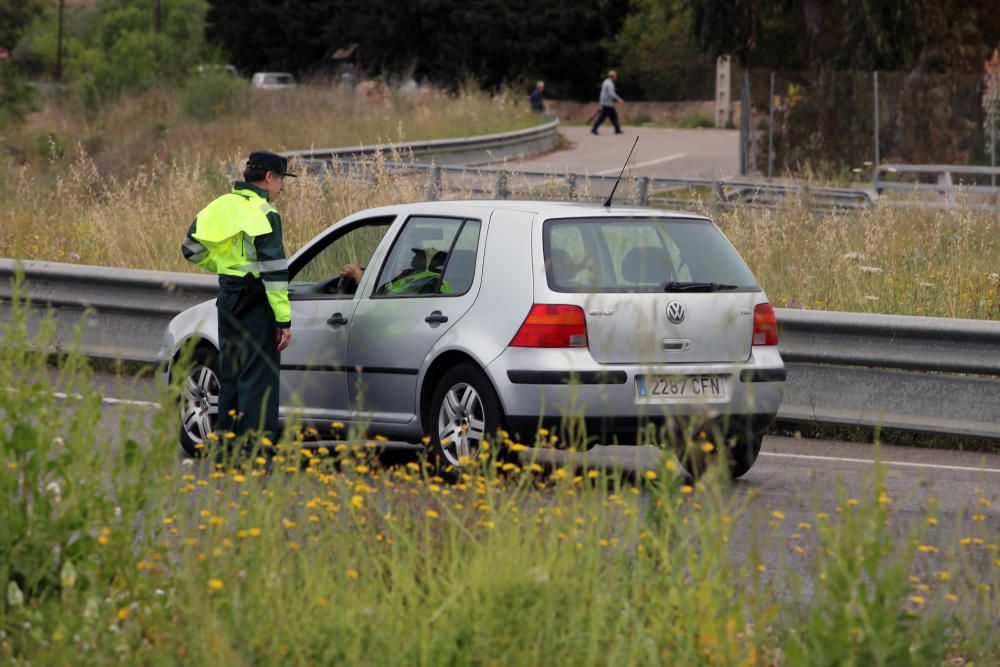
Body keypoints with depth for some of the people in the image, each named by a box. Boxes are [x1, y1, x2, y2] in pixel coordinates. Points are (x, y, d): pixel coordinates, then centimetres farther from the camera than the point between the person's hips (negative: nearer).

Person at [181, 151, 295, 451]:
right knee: (258, 378, -5)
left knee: (230, 375, 16)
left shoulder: (221, 206, 9)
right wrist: (284, 319, -18)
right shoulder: (263, 214, -15)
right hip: (256, 303, -8)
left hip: (228, 299, 8)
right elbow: (273, 270, -19)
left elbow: (192, 249, 17)